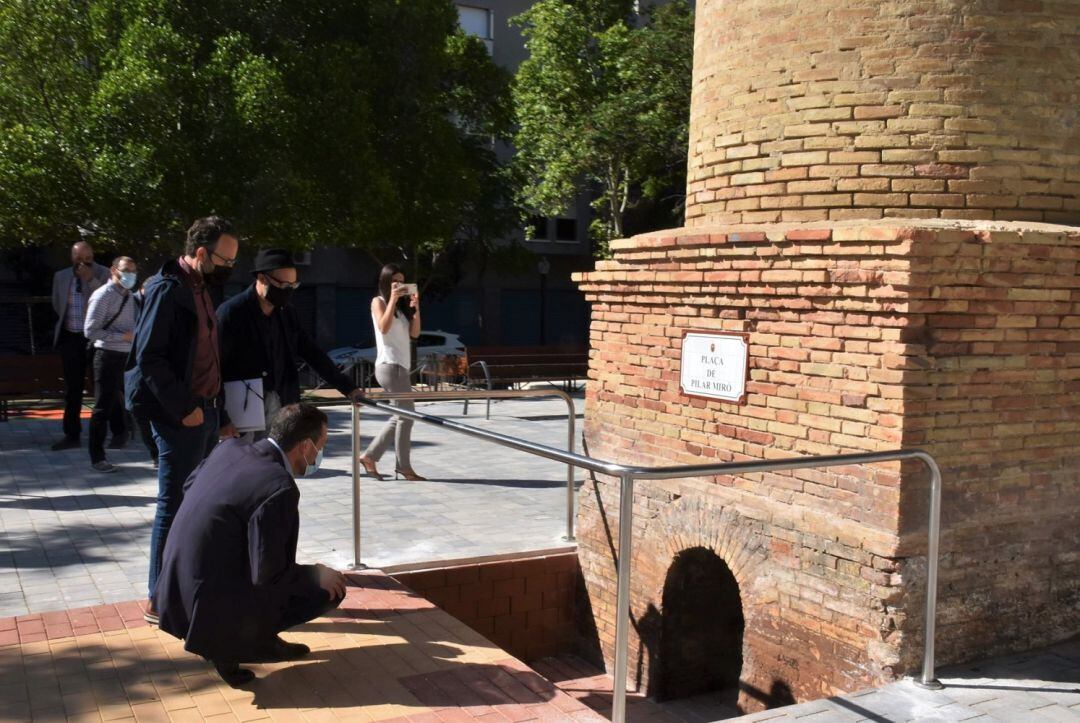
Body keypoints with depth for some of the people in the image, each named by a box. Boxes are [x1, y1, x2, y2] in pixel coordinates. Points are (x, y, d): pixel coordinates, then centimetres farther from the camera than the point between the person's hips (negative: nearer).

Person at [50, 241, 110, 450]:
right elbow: (57, 304, 20)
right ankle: (72, 434, 14)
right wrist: (68, 319, 15)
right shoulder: (61, 276, 6)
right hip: (70, 338, 4)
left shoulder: (102, 274, -5)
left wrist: (90, 280, -23)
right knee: (72, 388, 7)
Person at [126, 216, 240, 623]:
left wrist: (215, 409, 13)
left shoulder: (199, 288, 14)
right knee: (174, 505, -2)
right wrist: (184, 408, -19)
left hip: (204, 410, 9)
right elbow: (149, 357, -19)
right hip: (180, 417, -9)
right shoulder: (168, 289, -13)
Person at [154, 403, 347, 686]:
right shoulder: (280, 489, -24)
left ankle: (261, 639, 18)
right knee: (330, 588, -1)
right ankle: (230, 644, 1)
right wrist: (317, 575, -5)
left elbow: (189, 486, 20)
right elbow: (267, 574, -22)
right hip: (216, 605, -8)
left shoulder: (230, 448, 0)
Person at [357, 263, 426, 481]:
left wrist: (416, 308, -3)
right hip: (389, 365, -8)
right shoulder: (379, 302, 0)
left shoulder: (402, 305, 18)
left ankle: (369, 456, 14)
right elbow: (384, 327, -17)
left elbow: (415, 333, 9)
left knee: (401, 416, 9)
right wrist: (393, 299, -17)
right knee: (406, 415, -9)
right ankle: (404, 466, -3)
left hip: (401, 366, 8)